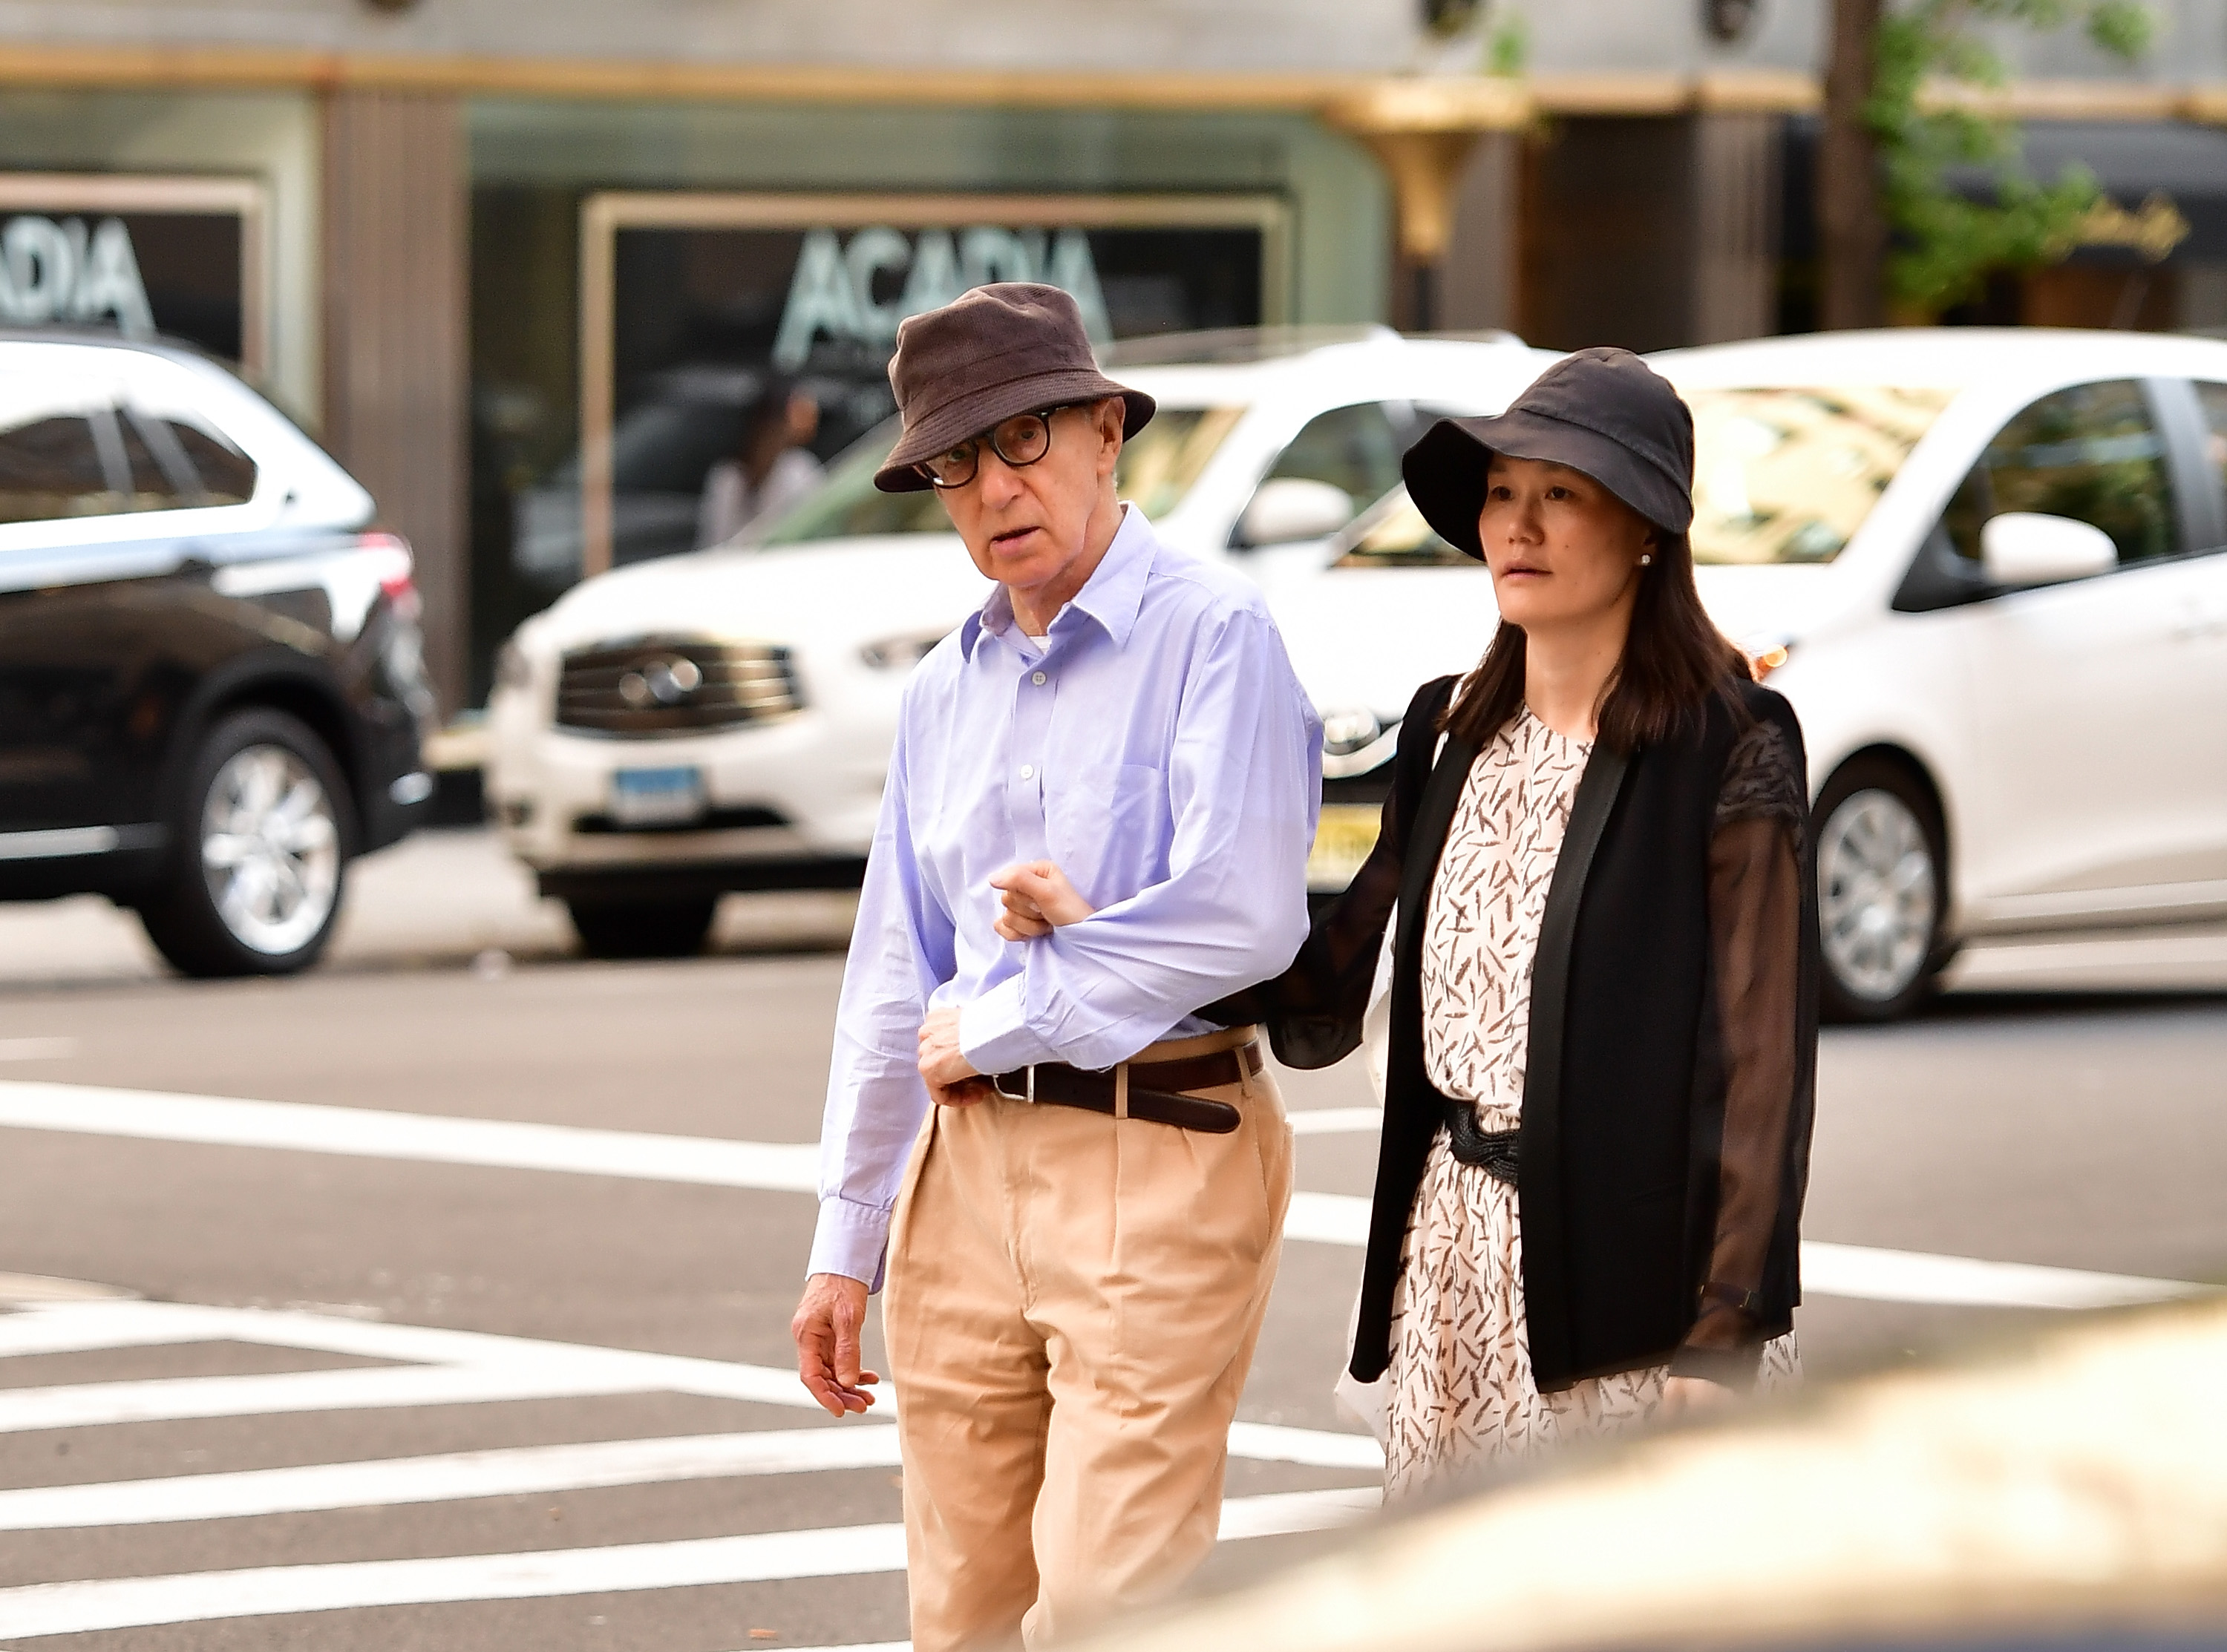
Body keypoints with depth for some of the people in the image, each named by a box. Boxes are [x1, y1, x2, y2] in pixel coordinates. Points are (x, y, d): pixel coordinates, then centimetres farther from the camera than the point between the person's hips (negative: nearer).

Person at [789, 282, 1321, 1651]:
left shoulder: (1214, 634, -7)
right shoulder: (947, 690, 15)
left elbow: (1244, 920, -18)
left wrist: (992, 1025, -7)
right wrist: (846, 1244, 17)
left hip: (1160, 1162, -7)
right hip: (970, 1167, 7)